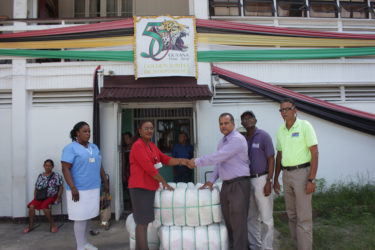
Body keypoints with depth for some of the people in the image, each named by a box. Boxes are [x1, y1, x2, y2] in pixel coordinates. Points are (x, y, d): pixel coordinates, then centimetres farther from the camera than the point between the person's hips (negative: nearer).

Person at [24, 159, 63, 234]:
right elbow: (36, 189, 18)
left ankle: (52, 225, -18)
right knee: (31, 206, -22)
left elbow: (61, 187, 1)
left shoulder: (56, 176, 2)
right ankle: (31, 226, -4)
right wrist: (35, 198, 4)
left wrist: (58, 198, -9)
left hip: (52, 197, -4)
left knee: (44, 206, -33)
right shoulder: (40, 176, 14)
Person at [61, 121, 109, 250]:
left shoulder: (94, 147, 13)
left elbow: (100, 166, 17)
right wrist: (73, 188, -21)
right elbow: (65, 169, -14)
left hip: (93, 188, 6)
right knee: (80, 218, -1)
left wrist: (105, 182, 14)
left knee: (87, 217, 15)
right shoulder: (70, 148, -8)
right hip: (79, 190, -6)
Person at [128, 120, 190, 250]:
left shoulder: (152, 146, 16)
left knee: (144, 221, 13)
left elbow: (165, 159, 10)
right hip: (140, 188, -8)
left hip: (150, 188, 8)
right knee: (142, 222, -5)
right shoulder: (138, 145, -11)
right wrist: (164, 182, -9)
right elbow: (148, 167, -16)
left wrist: (180, 161, -7)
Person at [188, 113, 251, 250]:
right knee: (228, 220, 15)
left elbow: (217, 157, -21)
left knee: (238, 222, -6)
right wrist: (211, 180, 12)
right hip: (226, 184, 9)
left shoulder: (237, 139, -15)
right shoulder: (222, 141, 15)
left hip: (239, 184, -9)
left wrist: (196, 162, -14)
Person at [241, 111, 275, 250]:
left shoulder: (263, 136, -5)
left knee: (266, 217, 2)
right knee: (251, 217, 13)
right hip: (247, 181, 5)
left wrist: (268, 181, -14)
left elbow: (271, 159, -7)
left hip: (261, 179, -5)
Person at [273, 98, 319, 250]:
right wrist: (275, 179, 15)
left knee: (304, 216, -4)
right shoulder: (280, 130, 11)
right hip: (286, 175, 6)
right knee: (292, 214, 12)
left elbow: (314, 152, -11)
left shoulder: (304, 126, -7)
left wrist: (311, 179, -17)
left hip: (302, 172, -6)